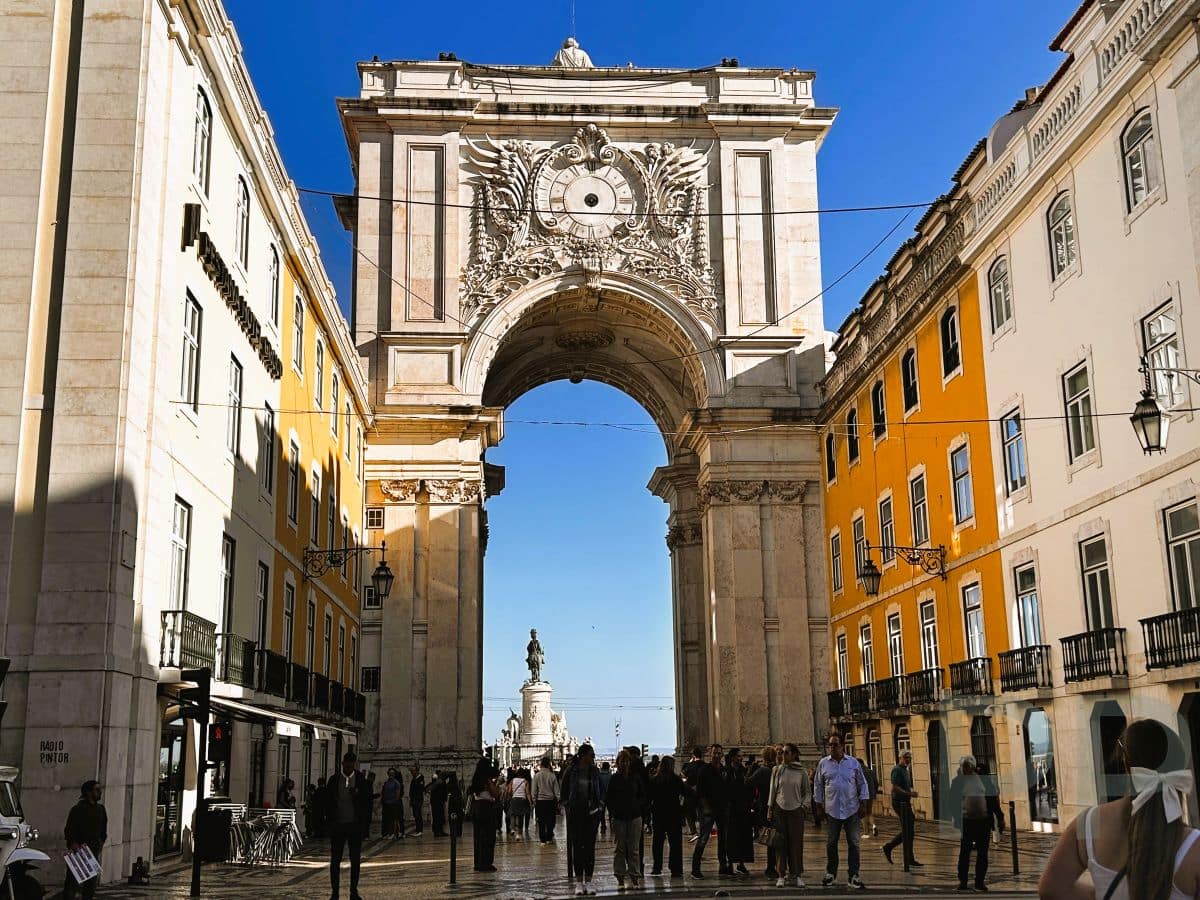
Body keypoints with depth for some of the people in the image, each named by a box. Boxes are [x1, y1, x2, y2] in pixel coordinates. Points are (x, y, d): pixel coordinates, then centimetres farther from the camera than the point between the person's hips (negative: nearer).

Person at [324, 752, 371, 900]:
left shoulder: (361, 779, 1)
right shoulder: (333, 779, 2)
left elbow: (367, 801, 0)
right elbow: (328, 801, 3)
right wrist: (329, 821, -2)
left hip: (355, 825, 0)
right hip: (337, 825, 0)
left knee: (355, 860, 4)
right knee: (335, 859, 2)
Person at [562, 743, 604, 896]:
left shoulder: (595, 771, 6)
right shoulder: (571, 772, -3)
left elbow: (601, 791, 14)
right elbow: (564, 793, 3)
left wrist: (600, 806, 2)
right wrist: (567, 807, -6)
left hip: (592, 814, 3)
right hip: (575, 814, -3)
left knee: (590, 847, 3)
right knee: (577, 847, -1)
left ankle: (588, 882, 9)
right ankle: (579, 882, 5)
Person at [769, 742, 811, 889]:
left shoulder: (802, 771, 1)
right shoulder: (777, 770, 4)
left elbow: (808, 791, 10)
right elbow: (772, 790, 9)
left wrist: (805, 805, -3)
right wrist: (770, 809, 7)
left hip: (796, 810, -1)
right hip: (779, 809, 1)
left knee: (796, 843, 1)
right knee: (781, 843, 0)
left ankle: (798, 874, 10)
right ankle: (782, 875, 7)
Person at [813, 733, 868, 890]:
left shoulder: (853, 763, 2)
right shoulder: (823, 763, 4)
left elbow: (862, 784, 7)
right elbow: (818, 786, 10)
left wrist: (862, 803, 1)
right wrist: (819, 804, 5)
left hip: (851, 810, 0)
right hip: (831, 810, 1)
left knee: (853, 843, 1)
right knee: (831, 843, 7)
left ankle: (853, 876, 7)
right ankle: (830, 873, 22)